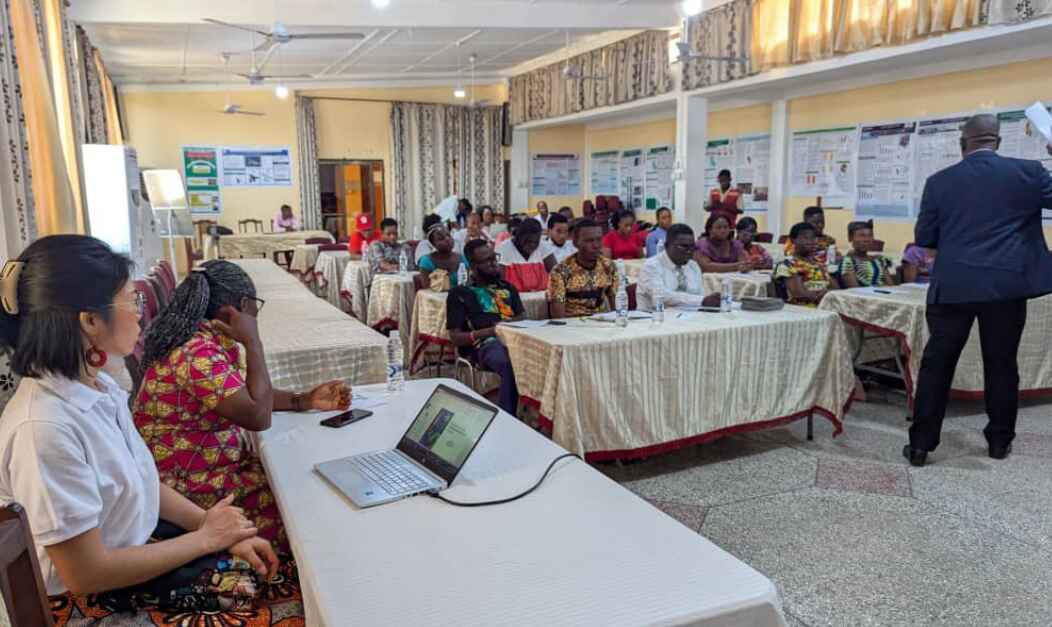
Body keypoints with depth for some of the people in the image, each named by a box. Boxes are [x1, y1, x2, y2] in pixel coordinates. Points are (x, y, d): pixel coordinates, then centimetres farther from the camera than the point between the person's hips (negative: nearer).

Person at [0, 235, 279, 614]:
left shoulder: (98, 386, -4)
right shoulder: (46, 427, -31)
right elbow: (86, 573, -26)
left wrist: (211, 524, -6)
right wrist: (207, 537, -16)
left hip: (134, 536, 7)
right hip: (93, 589, -7)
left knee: (255, 560, 4)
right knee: (252, 580, -6)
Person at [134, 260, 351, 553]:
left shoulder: (215, 340, 4)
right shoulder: (197, 353, -26)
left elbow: (248, 395, 13)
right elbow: (258, 417, -29)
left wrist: (306, 400, 0)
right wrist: (253, 342, -24)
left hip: (223, 462, 9)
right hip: (190, 485, -9)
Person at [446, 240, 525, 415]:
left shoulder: (507, 287, 29)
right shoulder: (460, 293, 15)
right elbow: (456, 337, 6)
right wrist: (489, 331, -9)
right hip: (485, 343, -4)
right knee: (512, 366, -40)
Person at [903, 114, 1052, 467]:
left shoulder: (939, 182, -1)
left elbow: (923, 238, 3)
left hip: (953, 287, 0)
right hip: (1006, 285, 1)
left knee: (936, 365, 5)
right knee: (1001, 364, 13)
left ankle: (920, 444, 6)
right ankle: (999, 441, 24)